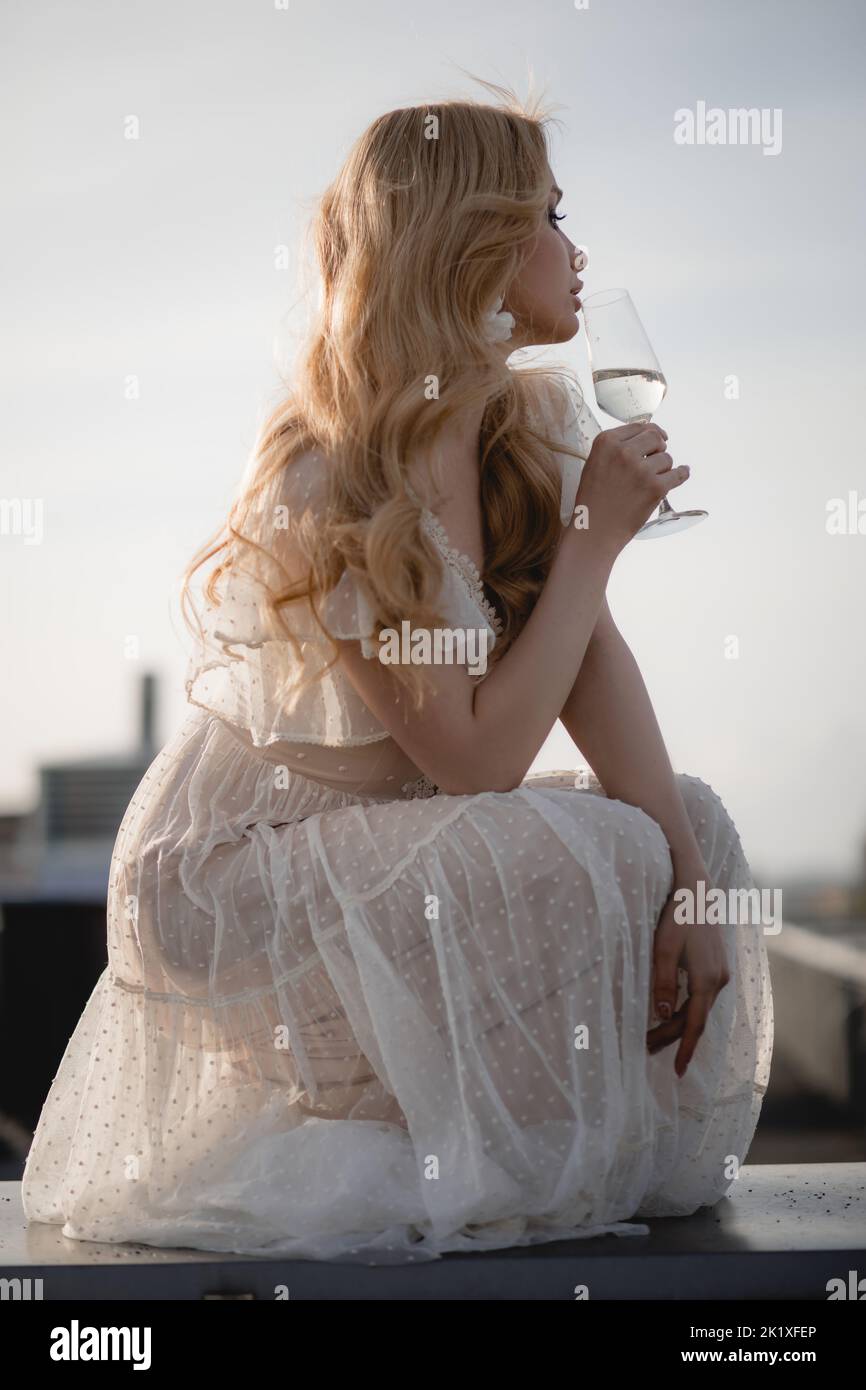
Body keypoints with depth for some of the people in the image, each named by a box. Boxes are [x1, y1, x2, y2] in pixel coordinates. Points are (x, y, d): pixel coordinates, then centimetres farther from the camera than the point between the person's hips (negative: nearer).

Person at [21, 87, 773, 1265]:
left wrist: (686, 880, -19)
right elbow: (477, 757, -27)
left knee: (690, 818, -3)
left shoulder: (537, 421, 0)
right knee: (591, 856, -24)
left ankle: (628, 1165, 7)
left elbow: (594, 655, -8)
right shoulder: (341, 484, -26)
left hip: (373, 846, 8)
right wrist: (593, 537, -23)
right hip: (229, 878, -8)